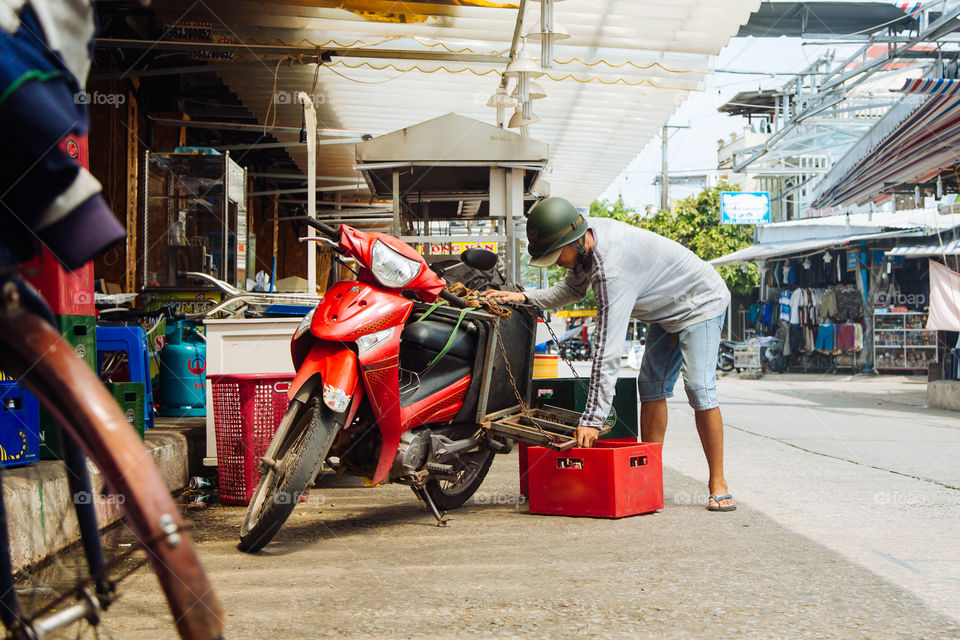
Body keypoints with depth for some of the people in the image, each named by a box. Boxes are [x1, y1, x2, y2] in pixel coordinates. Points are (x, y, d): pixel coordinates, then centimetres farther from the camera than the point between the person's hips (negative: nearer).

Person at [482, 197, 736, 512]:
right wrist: (522, 297, -9)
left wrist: (592, 419, -40)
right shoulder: (589, 233, -11)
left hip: (700, 303, -10)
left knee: (699, 388, -18)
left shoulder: (611, 269, -38)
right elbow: (572, 289, 7)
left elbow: (607, 350, -40)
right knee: (651, 386, 5)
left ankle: (717, 484, -10)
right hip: (665, 310, 10)